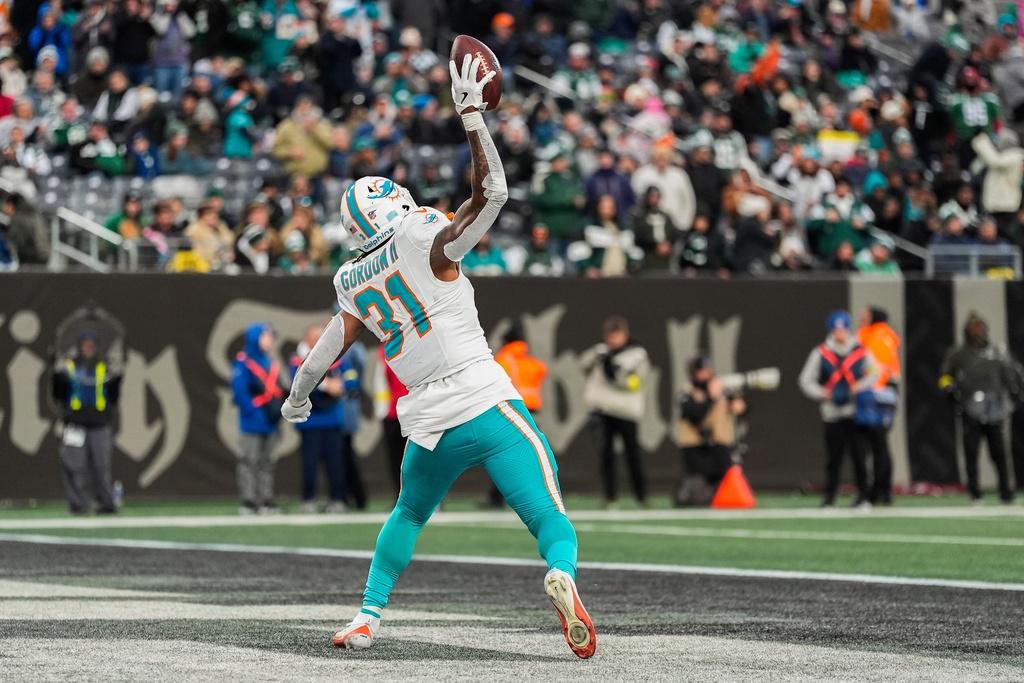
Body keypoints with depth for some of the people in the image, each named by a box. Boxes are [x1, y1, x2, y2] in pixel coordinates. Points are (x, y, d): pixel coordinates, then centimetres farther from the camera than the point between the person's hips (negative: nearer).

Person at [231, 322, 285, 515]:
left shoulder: (271, 364, 14)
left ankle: (266, 501, 14)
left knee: (267, 463, 10)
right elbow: (239, 391, -14)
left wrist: (276, 412, 4)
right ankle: (248, 502, -4)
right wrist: (253, 412, -19)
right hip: (252, 425, -7)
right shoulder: (243, 362, -8)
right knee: (249, 462, -5)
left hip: (270, 425, 7)